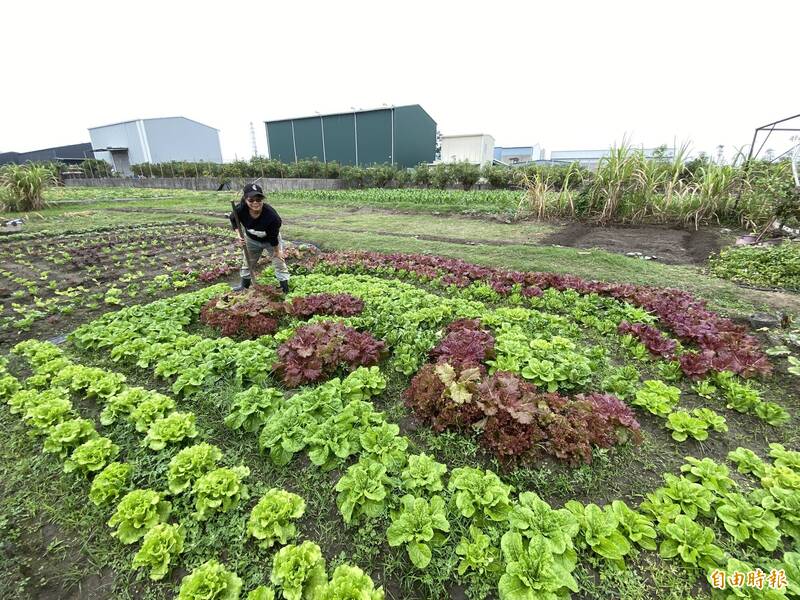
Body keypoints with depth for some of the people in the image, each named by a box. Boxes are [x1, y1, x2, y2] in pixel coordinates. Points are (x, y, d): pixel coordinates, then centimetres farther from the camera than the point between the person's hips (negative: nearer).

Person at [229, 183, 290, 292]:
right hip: (251, 240, 4)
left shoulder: (271, 215, -40)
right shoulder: (240, 210, -32)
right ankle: (245, 284, 43)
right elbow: (233, 220, -6)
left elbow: (273, 237, -27)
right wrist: (239, 235, -19)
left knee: (279, 262, 1)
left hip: (270, 240, -3)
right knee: (247, 262, 19)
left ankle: (285, 289, 15)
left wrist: (277, 251, -14)